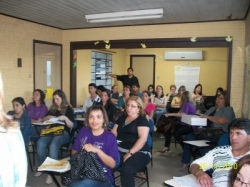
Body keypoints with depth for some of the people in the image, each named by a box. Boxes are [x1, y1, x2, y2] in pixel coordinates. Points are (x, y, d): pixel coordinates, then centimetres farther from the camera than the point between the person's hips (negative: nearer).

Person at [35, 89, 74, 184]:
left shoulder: (68, 109, 2)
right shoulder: (52, 108, 16)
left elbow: (71, 126, -4)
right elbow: (43, 119, 22)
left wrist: (65, 118, -21)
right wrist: (48, 117, 1)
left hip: (63, 132, -4)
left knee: (53, 145, -35)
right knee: (40, 143, -26)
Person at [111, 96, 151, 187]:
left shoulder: (142, 120, 1)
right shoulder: (122, 118, 20)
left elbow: (143, 139, -12)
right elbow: (113, 133, 16)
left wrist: (130, 153, -20)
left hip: (138, 153, -5)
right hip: (119, 151, 5)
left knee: (126, 170, -34)